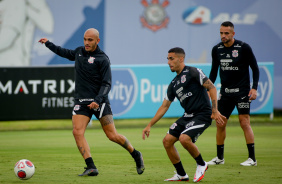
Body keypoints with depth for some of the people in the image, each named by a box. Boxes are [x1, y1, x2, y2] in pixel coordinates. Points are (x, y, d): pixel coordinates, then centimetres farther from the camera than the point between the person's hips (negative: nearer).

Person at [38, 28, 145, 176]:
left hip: (99, 101, -5)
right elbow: (66, 53, 34)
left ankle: (136, 155, 19)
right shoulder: (79, 52, 10)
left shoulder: (103, 59, -8)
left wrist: (98, 100, -23)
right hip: (81, 101, 5)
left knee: (112, 136, -5)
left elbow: (106, 84, -10)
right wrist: (49, 44, 35)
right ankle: (91, 167, -17)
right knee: (77, 132, -16)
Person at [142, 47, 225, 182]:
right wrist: (149, 125, 15)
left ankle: (201, 165, 0)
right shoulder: (174, 84, 15)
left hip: (202, 114, -8)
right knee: (167, 140, -1)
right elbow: (164, 106, 19)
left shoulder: (192, 72, -8)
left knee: (184, 138, -27)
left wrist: (215, 111, -20)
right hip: (188, 116, 8)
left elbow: (212, 88, -12)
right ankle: (181, 175, 11)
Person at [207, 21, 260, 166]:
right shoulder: (217, 49, 5)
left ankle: (252, 158, -6)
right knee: (220, 124, 4)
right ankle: (219, 157, 16)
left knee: (244, 122, -11)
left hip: (242, 91, -5)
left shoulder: (243, 48, -8)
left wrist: (254, 88, -12)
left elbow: (255, 68, -2)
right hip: (225, 92, 5)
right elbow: (214, 71, 17)